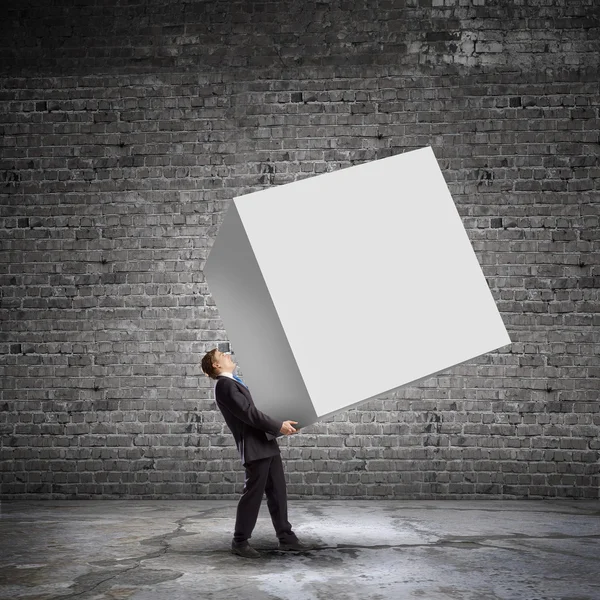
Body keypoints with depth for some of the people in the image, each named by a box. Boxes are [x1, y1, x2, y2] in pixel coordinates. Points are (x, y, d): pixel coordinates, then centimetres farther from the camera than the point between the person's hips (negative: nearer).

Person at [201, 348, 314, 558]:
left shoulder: (234, 382, 20)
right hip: (255, 448, -9)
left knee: (277, 492, 11)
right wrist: (279, 426, -16)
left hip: (267, 444, 9)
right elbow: (249, 413, -19)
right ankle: (240, 541, 9)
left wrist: (279, 426, 22)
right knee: (253, 494, -3)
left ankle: (286, 537, 17)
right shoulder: (224, 384, -12)